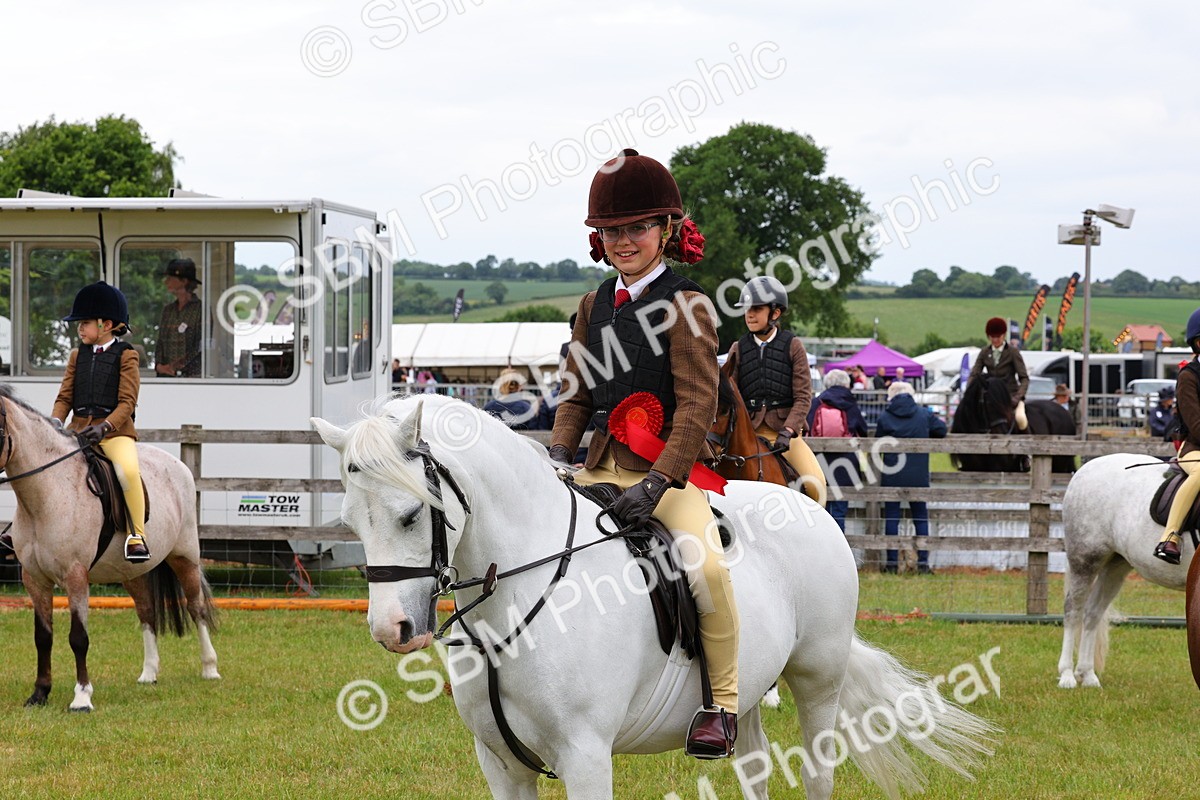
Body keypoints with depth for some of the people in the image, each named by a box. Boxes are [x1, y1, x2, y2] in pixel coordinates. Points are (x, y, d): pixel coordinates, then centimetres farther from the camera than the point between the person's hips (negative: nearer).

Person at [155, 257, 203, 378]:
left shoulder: (200, 309, -4)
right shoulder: (167, 309, 16)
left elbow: (201, 346, -9)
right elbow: (160, 342, 14)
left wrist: (180, 366, -14)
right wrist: (159, 365, -4)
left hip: (192, 374, -5)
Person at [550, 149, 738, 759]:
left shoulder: (687, 306, -6)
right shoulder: (595, 306, 13)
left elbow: (697, 405, -14)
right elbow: (577, 395, 17)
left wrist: (657, 481, -24)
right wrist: (559, 453, -3)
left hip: (671, 468, -7)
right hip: (601, 469, 7)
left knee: (705, 563, -30)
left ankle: (723, 702, -14)